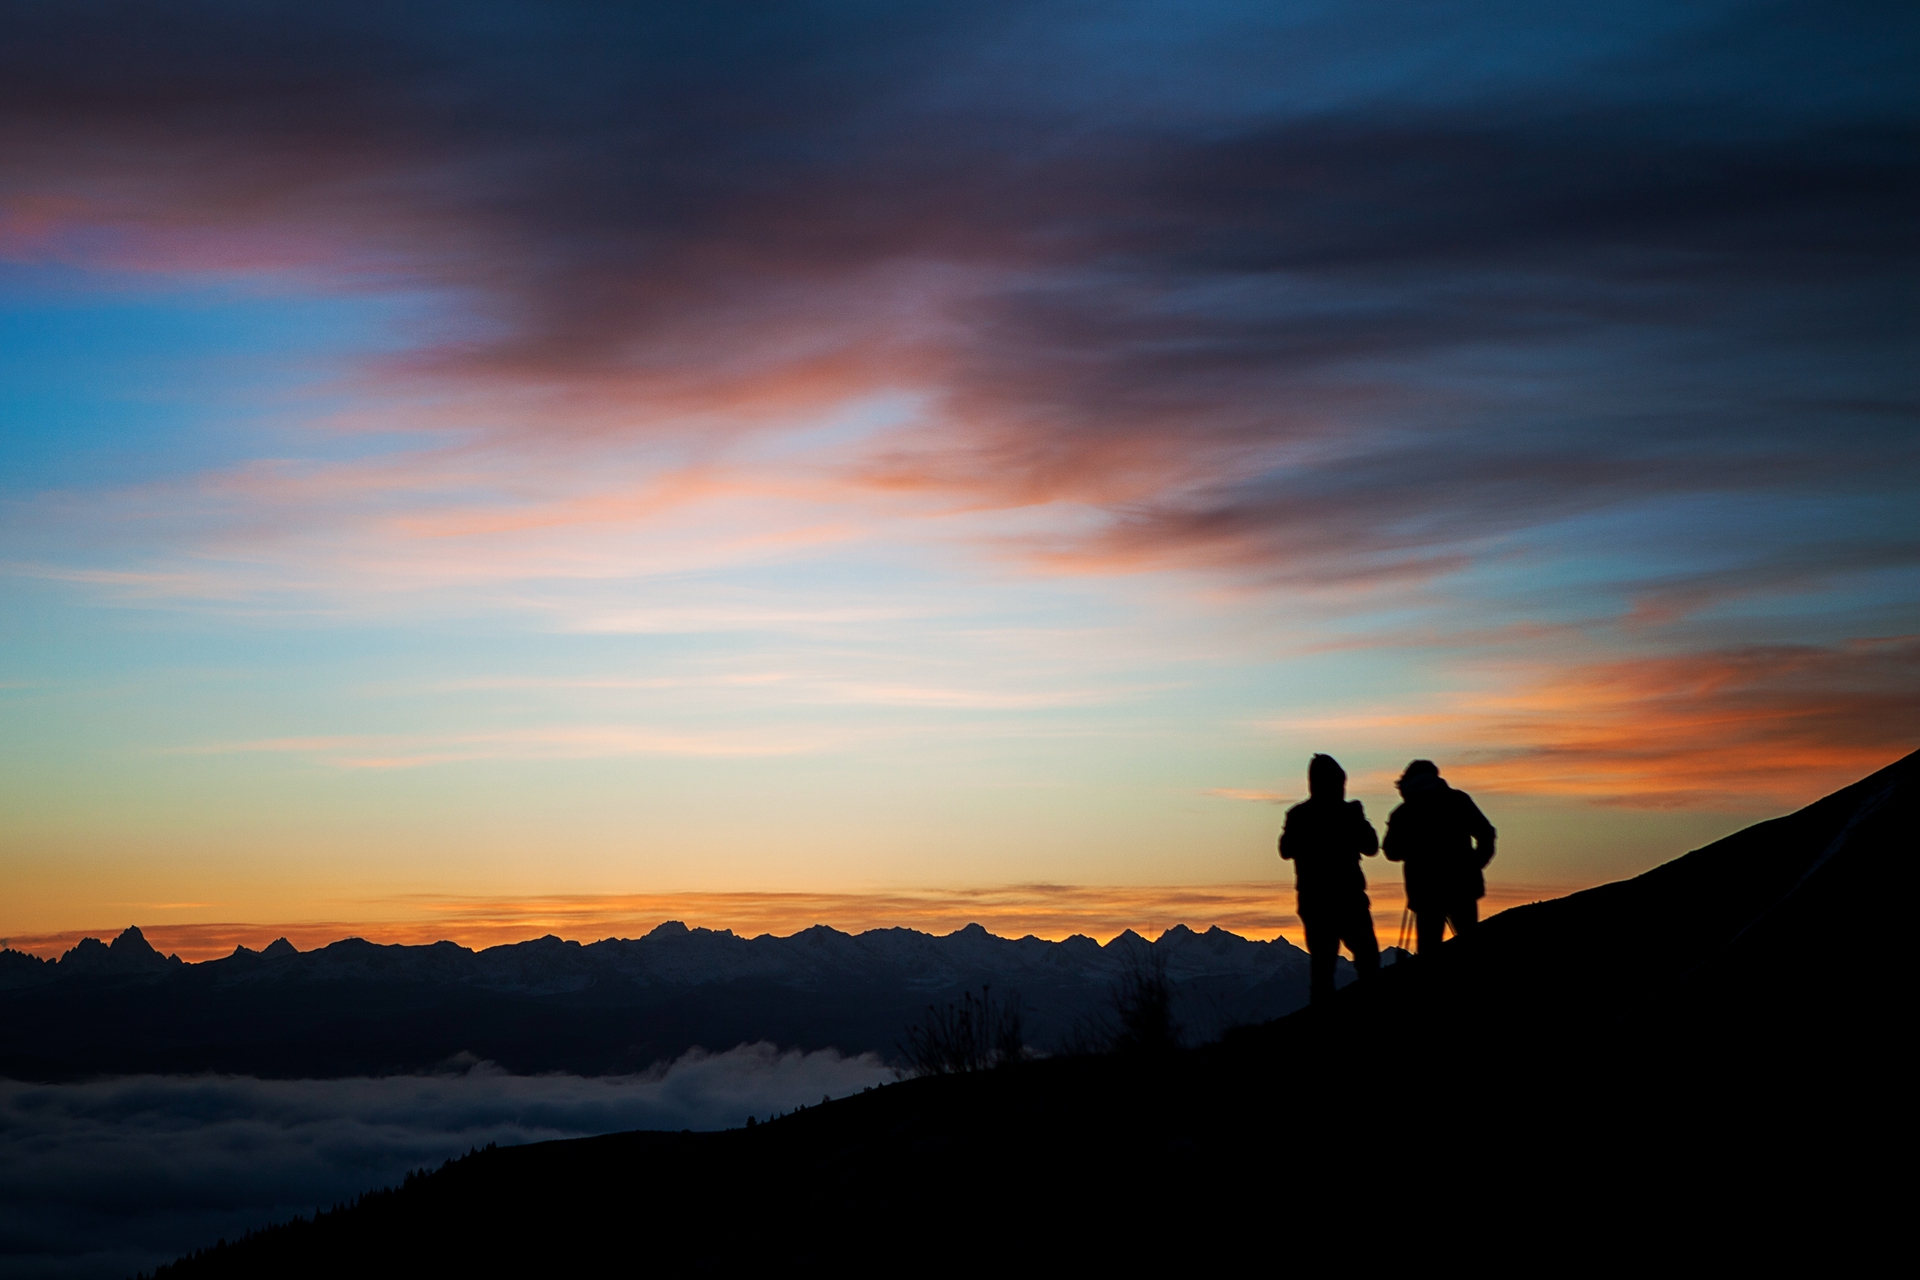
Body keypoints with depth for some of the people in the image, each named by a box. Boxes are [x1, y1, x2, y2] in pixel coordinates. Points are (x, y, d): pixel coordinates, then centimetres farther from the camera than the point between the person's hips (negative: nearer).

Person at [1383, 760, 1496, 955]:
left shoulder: (1402, 814, 2)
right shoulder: (1458, 801, 3)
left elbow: (1393, 853, 10)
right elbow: (1485, 834, 2)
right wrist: (1475, 864, 13)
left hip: (1425, 891, 0)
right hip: (1462, 887, 1)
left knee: (1429, 946, 3)